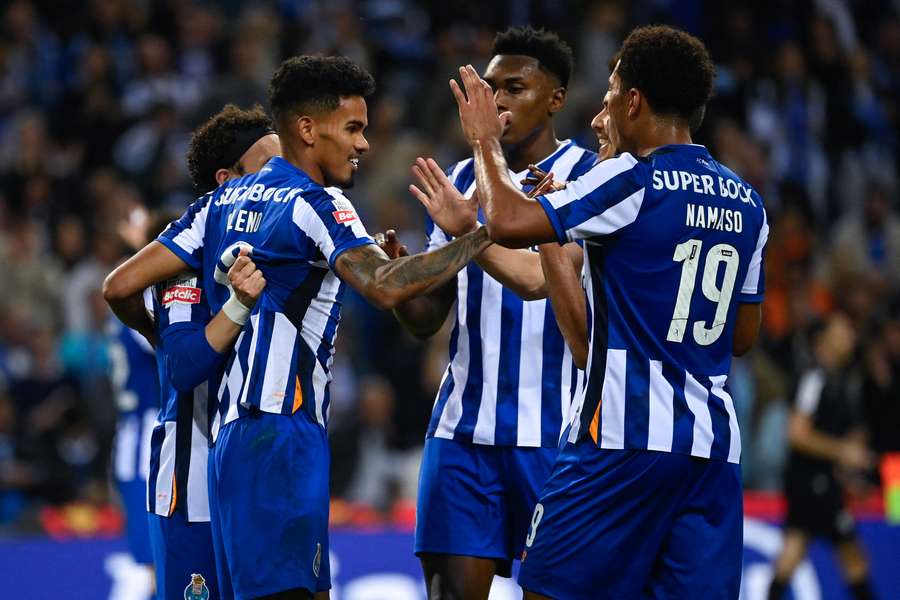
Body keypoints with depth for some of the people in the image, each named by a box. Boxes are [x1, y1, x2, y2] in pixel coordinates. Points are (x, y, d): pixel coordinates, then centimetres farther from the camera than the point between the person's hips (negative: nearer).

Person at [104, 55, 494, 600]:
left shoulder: (224, 202, 16)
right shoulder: (316, 205, -7)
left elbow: (121, 287, 14)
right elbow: (386, 287, -24)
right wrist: (483, 236, -18)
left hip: (231, 433, 9)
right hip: (282, 436, -9)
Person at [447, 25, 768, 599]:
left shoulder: (635, 181, -9)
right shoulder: (745, 201, 13)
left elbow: (509, 222, -16)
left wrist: (486, 141, 1)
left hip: (626, 435, -6)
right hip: (716, 443, 7)